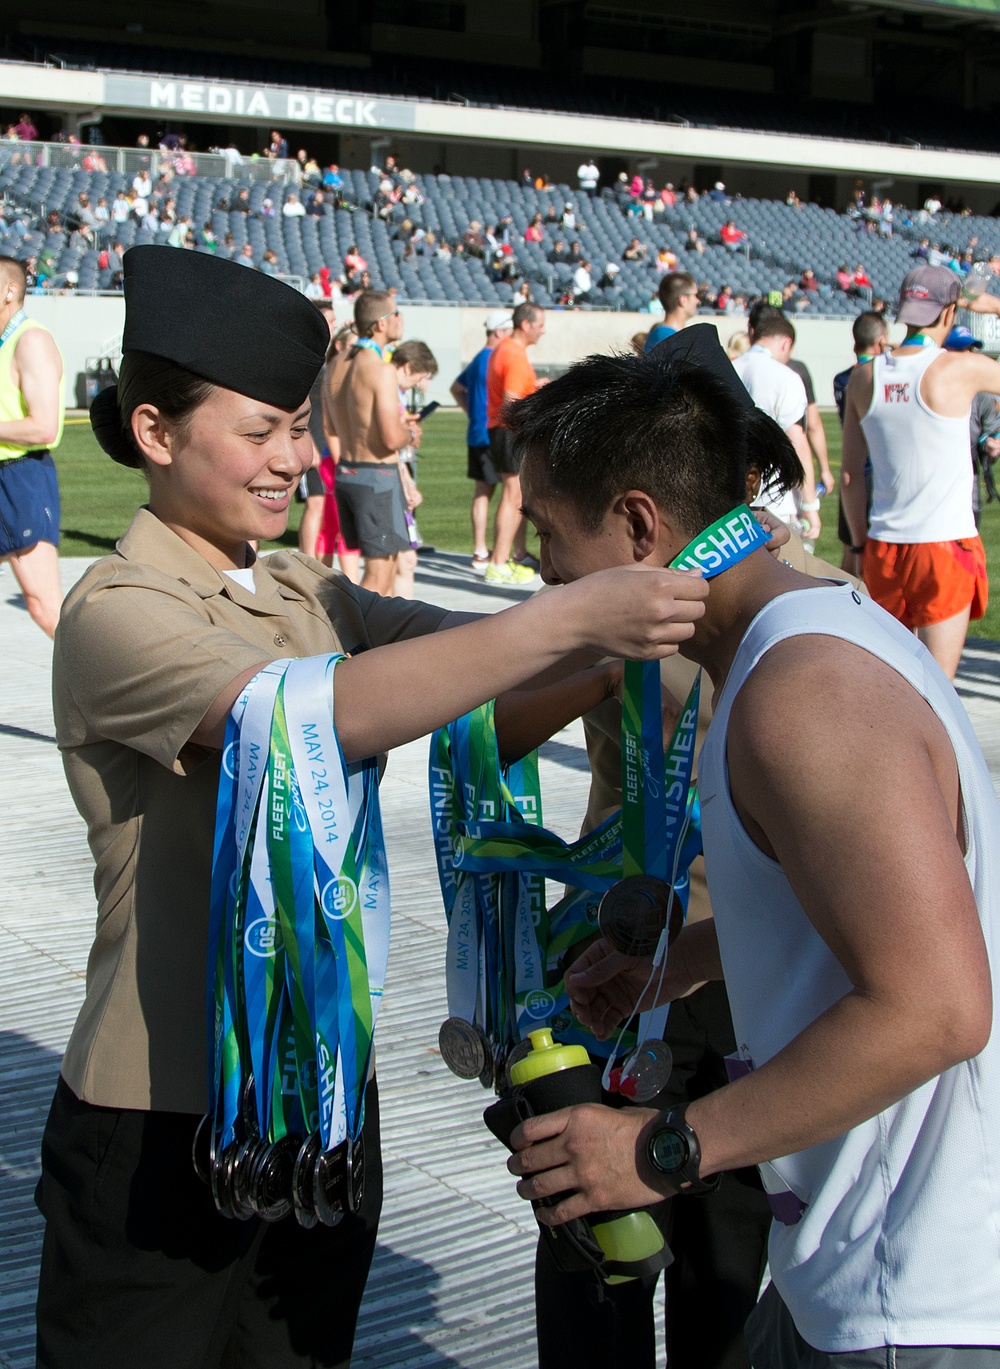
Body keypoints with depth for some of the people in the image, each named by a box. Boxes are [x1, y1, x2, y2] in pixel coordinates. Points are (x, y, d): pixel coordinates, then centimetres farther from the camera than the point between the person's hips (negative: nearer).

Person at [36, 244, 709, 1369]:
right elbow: (323, 715, -33)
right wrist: (576, 616, -36)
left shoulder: (303, 592, 6)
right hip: (161, 1127, -7)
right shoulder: (116, 616, -17)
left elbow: (489, 651, -3)